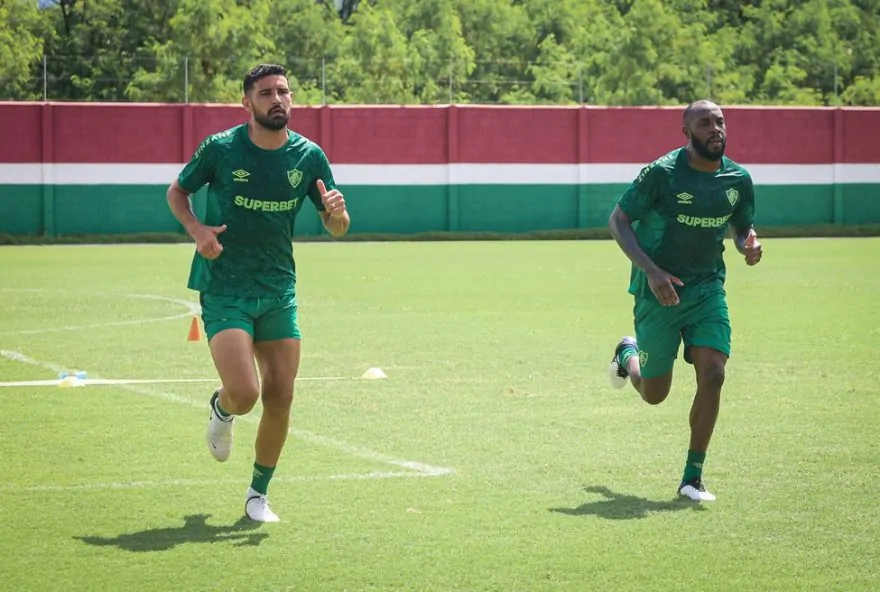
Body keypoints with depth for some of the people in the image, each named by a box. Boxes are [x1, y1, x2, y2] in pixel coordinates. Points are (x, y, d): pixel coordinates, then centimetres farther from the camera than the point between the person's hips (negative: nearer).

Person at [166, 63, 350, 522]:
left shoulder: (309, 156, 0)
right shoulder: (221, 148, -8)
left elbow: (336, 229, 7)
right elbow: (177, 192, 7)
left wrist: (337, 213, -17)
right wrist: (196, 229, -12)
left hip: (279, 290, 4)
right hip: (223, 290, -3)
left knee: (280, 397, 1)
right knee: (244, 393, -17)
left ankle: (258, 494, 20)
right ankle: (221, 409, 22)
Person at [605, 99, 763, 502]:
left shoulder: (738, 179, -1)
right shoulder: (662, 173, -16)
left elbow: (742, 228, 15)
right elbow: (618, 221, -11)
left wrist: (749, 244, -10)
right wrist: (651, 270, -23)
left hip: (708, 288, 3)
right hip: (660, 291, -3)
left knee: (712, 375, -15)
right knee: (654, 395, 6)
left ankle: (693, 477, -1)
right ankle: (628, 355, 44)